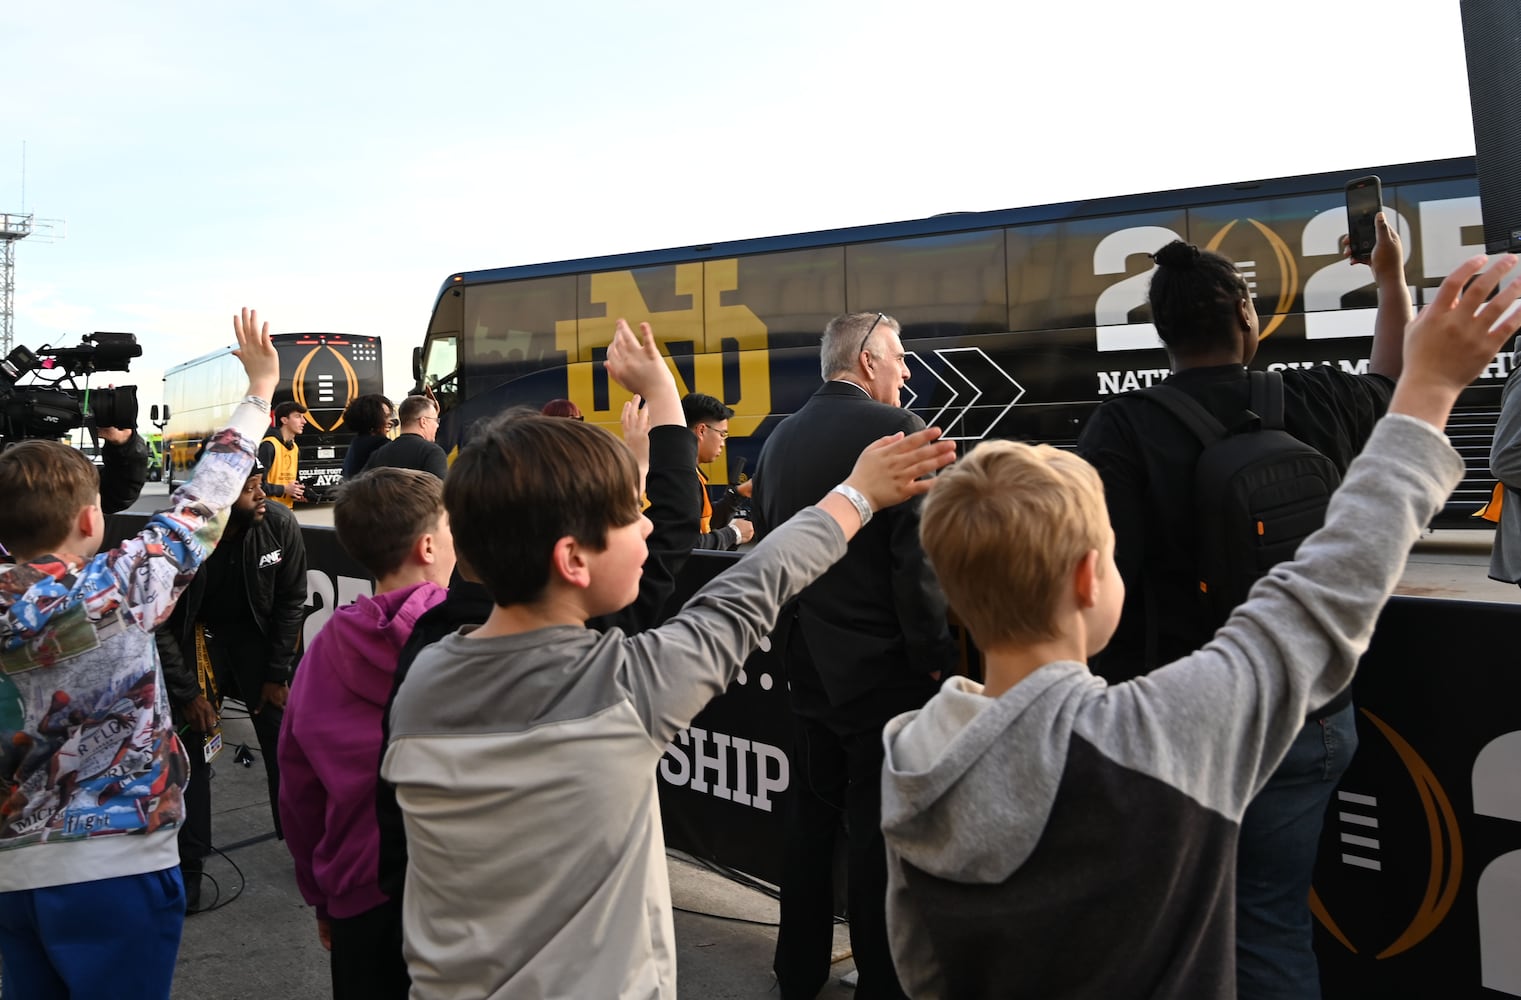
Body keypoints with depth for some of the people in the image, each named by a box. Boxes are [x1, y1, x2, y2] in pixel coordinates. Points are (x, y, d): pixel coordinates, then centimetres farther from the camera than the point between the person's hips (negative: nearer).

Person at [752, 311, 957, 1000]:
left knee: (811, 815, 18)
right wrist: (935, 655, -10)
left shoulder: (780, 438, 6)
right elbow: (918, 557, -19)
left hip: (805, 660, 7)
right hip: (882, 663, -6)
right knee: (878, 829, 4)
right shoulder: (894, 428, -14)